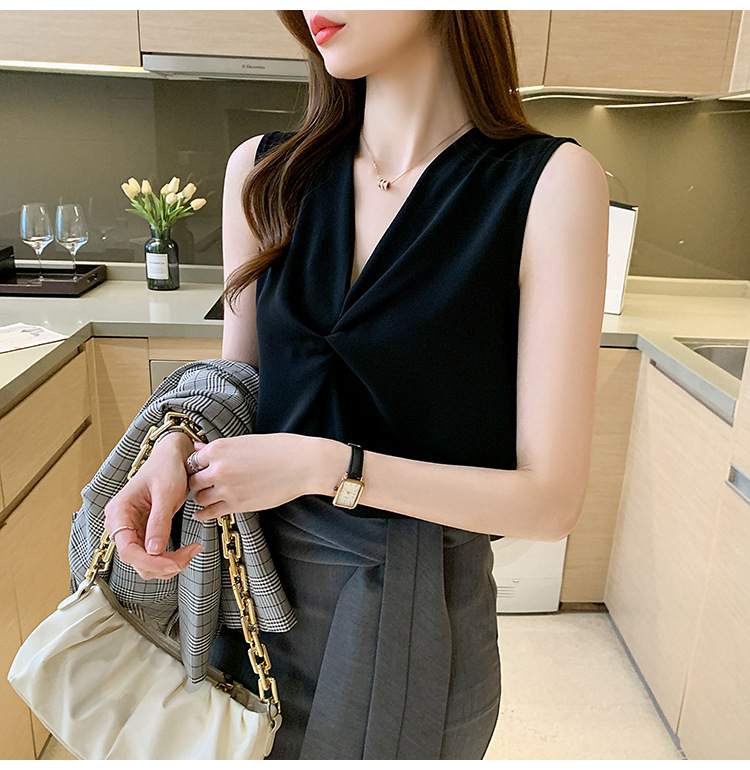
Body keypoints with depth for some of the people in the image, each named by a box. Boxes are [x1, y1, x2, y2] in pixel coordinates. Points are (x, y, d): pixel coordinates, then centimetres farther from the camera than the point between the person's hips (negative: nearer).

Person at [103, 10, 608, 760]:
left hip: (414, 608, -3)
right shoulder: (264, 172, -2)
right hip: (257, 585, 4)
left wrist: (325, 465, -20)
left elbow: (550, 499, -16)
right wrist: (174, 448, -13)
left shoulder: (550, 183, -15)